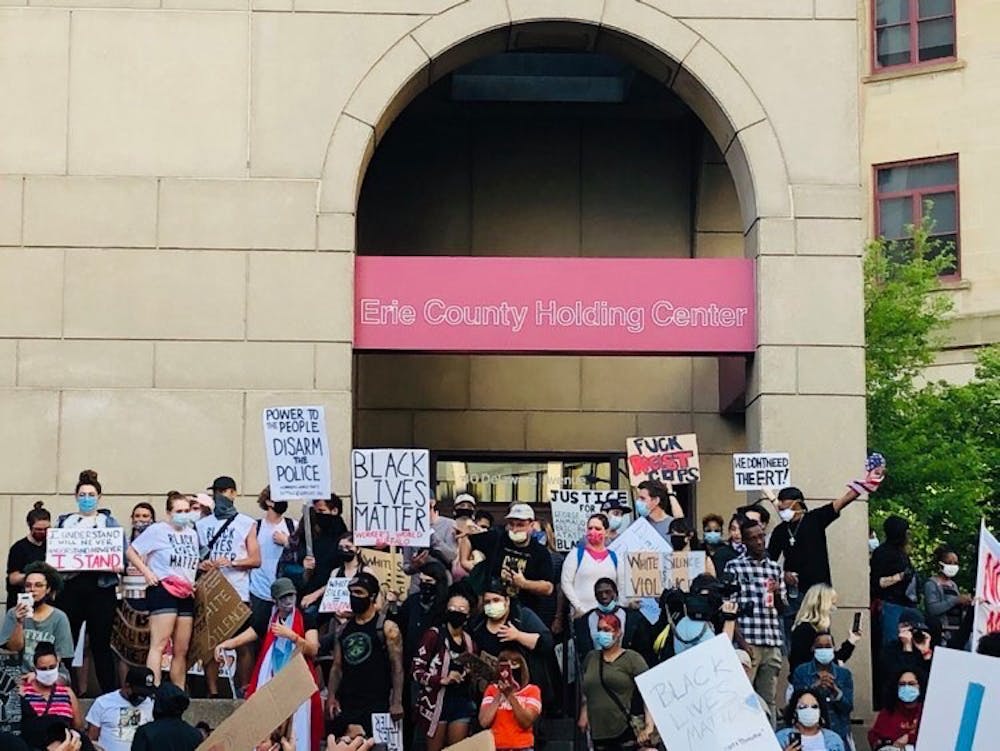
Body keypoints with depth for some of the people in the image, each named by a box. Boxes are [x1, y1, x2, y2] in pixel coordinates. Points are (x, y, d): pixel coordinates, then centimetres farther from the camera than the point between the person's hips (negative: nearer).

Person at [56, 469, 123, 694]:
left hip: (101, 586, -1)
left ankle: (110, 691, 3)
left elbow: (123, 552, 6)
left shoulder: (110, 522, 13)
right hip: (70, 585, 1)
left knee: (101, 642, -1)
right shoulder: (65, 522, 17)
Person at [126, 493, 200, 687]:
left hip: (186, 595, 7)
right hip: (163, 590, -7)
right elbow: (131, 552, -1)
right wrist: (146, 572, -11)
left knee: (181, 650, 7)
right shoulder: (157, 530, -2)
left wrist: (195, 583, 14)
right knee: (159, 644, -14)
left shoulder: (192, 533, 19)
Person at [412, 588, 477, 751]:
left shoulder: (469, 641, 12)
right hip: (436, 702, -5)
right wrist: (443, 680, -20)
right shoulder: (434, 634, -6)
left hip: (462, 702, 5)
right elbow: (417, 671, -10)